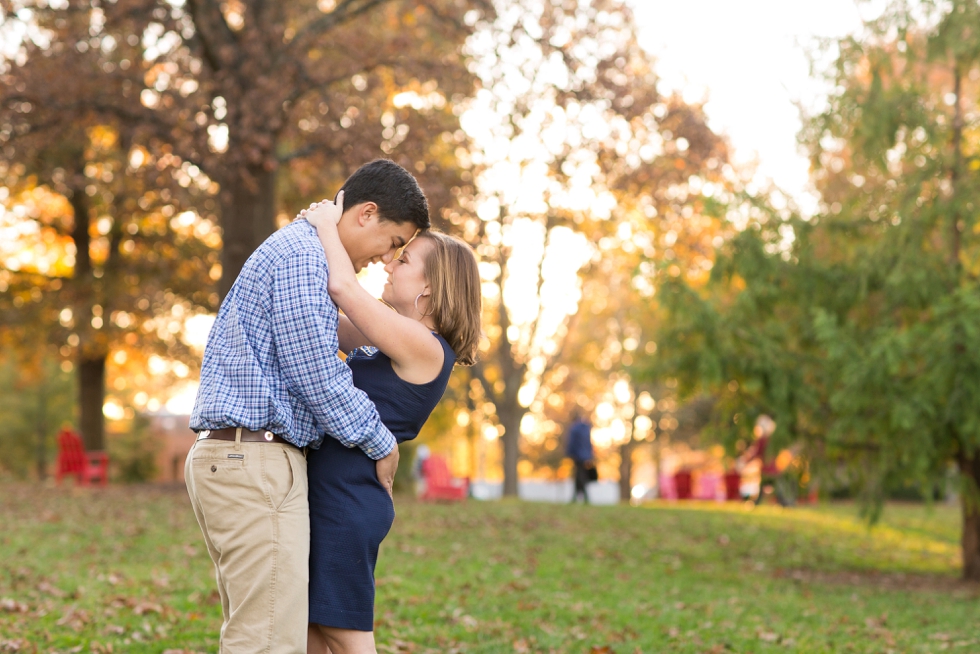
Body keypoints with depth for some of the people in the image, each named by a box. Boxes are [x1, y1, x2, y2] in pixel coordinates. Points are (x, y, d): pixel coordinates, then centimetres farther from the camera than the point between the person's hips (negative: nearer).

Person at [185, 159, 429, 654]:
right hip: (254, 461, -11)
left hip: (229, 457, 11)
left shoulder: (296, 250, 25)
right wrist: (381, 444, -1)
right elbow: (315, 373, -14)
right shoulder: (301, 254, -10)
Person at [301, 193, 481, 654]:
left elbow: (343, 288, -22)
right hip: (330, 495, 10)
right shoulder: (388, 343, 15)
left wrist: (327, 224, -6)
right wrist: (325, 228, 12)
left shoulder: (424, 347, -14)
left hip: (350, 500, -10)